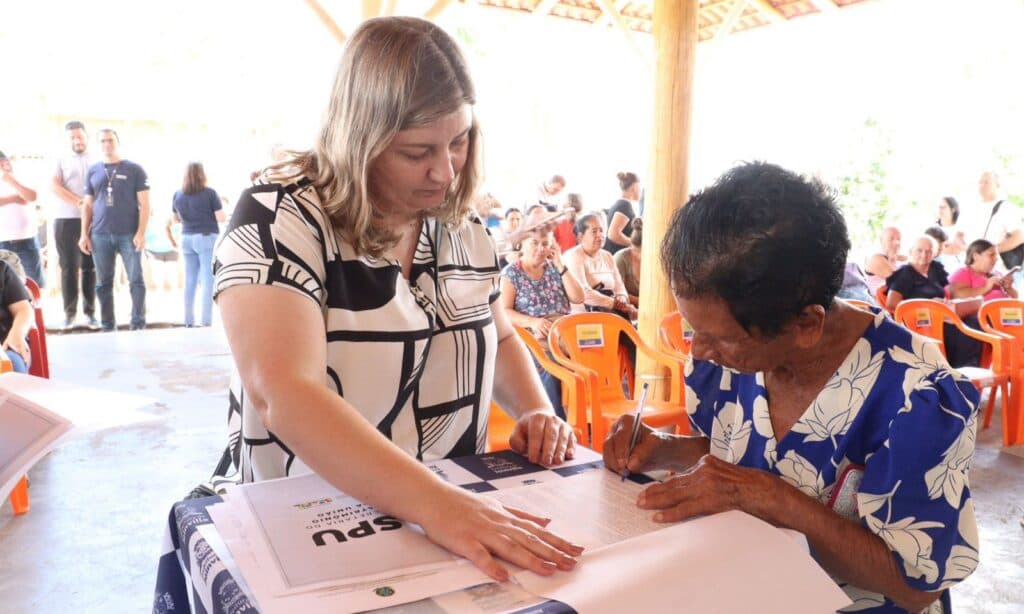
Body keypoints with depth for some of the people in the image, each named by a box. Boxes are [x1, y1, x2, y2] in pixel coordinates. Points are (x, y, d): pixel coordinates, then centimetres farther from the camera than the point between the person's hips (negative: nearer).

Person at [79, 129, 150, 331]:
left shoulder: (134, 170, 4)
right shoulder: (93, 171, 13)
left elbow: (144, 204, 0)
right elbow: (87, 205, 15)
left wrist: (141, 232, -9)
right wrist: (84, 234, 7)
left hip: (129, 235, -3)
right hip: (100, 235, 3)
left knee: (136, 280, -4)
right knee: (104, 283, 6)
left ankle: (138, 324, 3)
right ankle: (107, 325, 13)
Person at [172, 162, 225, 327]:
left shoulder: (178, 195, 5)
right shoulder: (210, 193, -9)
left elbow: (176, 218, 16)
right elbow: (221, 218, -9)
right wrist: (219, 203, 10)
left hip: (187, 238, 5)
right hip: (207, 238, -5)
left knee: (190, 281, 10)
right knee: (208, 280, -2)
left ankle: (189, 321, 13)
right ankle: (206, 321, -5)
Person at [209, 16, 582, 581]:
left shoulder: (462, 225, 3)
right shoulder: (280, 218, -14)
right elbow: (284, 396, -26)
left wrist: (536, 411, -2)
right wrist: (435, 505, -35)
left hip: (458, 504, 4)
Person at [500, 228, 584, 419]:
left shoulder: (554, 268, 17)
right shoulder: (511, 273, 5)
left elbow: (578, 298, 7)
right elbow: (504, 311, -5)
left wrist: (560, 266, 2)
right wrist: (532, 321, -21)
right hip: (531, 335, -3)